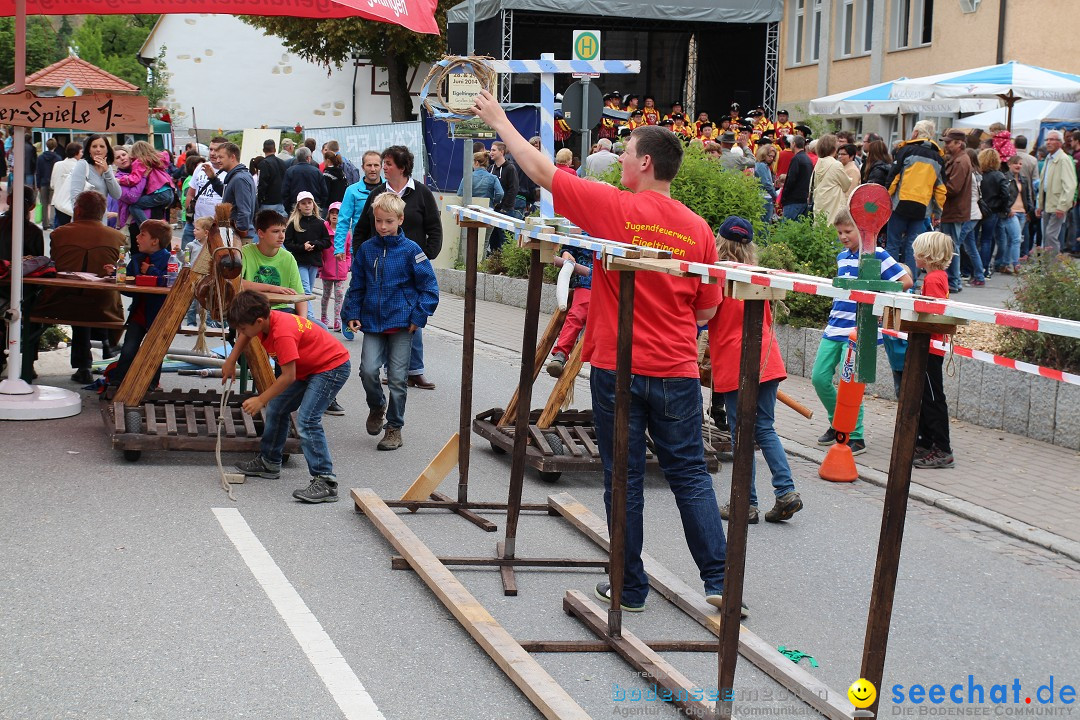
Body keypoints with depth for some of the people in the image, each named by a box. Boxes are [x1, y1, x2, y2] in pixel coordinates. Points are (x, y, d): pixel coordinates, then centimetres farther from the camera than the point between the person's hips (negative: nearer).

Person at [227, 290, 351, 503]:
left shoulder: (282, 334, -33)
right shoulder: (264, 320, -7)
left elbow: (288, 377, -30)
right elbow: (245, 336, 19)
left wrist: (260, 400, -22)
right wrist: (231, 361, 11)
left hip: (333, 367, -11)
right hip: (308, 368, 11)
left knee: (307, 420, -24)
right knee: (276, 408, 19)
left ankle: (325, 482, -25)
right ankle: (269, 463, 36)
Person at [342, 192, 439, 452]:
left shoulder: (410, 250, -5)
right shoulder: (366, 250, 5)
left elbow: (429, 287, -2)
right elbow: (356, 286, 13)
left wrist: (418, 317, -8)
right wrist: (351, 314, 4)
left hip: (401, 323, -2)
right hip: (372, 322, 2)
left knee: (397, 377, 2)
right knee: (368, 370, -11)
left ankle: (394, 427, 15)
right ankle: (377, 407, 20)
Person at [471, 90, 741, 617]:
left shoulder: (614, 208, -10)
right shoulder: (697, 228, 1)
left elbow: (541, 170, -2)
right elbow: (707, 308, 9)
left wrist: (500, 122, 10)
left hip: (618, 369, -3)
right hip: (677, 372, 3)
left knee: (624, 479, 6)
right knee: (690, 474, 10)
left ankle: (630, 588, 13)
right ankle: (719, 580, 8)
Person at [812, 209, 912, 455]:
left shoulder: (876, 255, -7)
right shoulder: (842, 257, 15)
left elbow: (906, 281, -9)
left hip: (859, 331, -7)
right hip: (835, 327, 7)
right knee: (819, 378, 4)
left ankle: (856, 437, 2)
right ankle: (837, 425, 23)